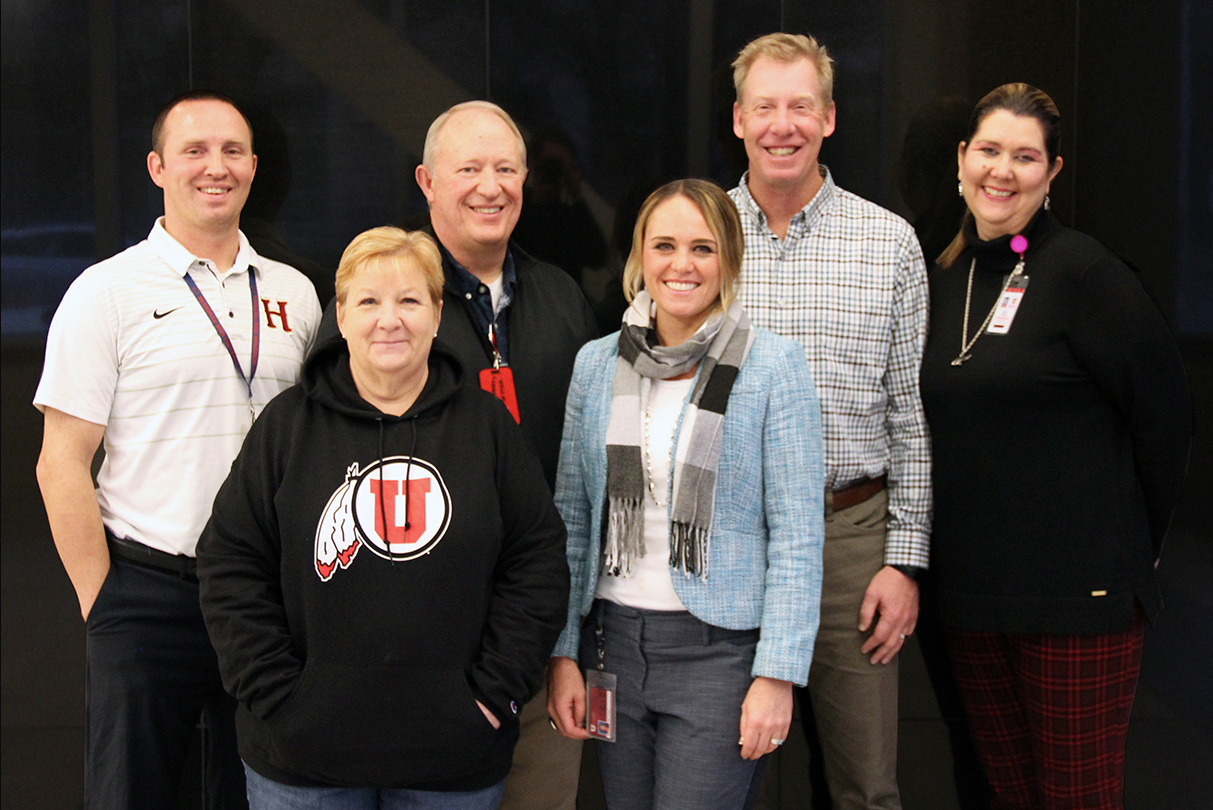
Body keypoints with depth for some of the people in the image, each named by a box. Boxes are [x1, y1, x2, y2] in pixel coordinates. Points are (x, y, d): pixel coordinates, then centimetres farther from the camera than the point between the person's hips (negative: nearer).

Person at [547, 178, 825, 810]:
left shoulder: (773, 368, -5)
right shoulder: (596, 364, 6)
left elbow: (797, 536, -7)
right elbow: (571, 520, 10)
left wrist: (777, 674, -12)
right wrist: (562, 652, 4)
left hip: (720, 647, -4)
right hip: (613, 639, 4)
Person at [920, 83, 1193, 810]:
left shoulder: (1082, 272, -11)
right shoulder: (949, 278, 9)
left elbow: (1165, 415, -8)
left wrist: (1129, 549, 0)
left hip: (1078, 591, -6)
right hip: (972, 588, 6)